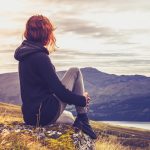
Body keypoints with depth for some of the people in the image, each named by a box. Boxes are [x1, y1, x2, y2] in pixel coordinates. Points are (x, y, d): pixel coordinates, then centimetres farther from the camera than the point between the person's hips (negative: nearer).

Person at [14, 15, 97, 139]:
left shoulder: (26, 55, 9)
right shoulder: (40, 58, -19)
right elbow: (60, 91, -17)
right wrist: (83, 99, -3)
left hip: (31, 114, 9)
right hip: (45, 114, -9)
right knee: (75, 72, 0)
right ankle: (83, 120, 2)